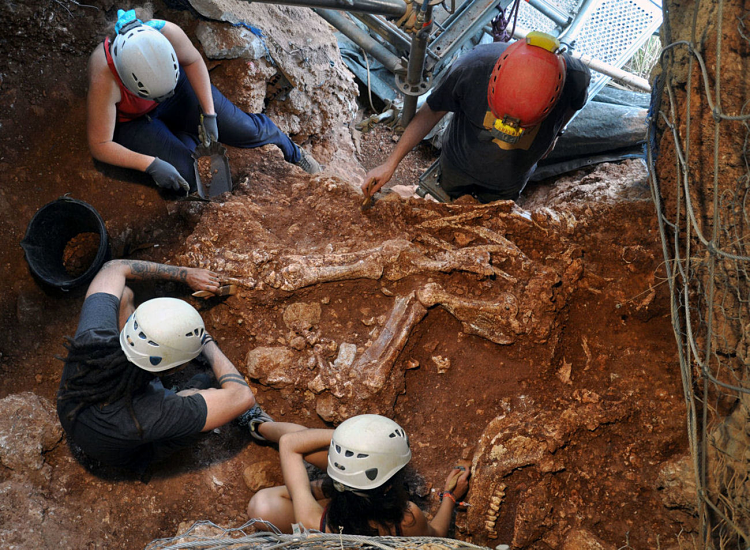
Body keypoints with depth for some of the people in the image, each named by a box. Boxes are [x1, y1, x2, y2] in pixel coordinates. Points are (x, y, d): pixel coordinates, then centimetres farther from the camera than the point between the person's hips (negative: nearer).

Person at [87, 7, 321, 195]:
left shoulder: (168, 33, -34)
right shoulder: (104, 82, -40)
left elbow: (193, 61, -9)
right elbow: (100, 145, -29)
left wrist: (209, 113, -15)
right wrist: (151, 165, -36)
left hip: (178, 85, 2)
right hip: (132, 120, -2)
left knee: (243, 129, -7)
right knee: (189, 179, -19)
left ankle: (291, 150, 27)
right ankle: (187, 138, 16)